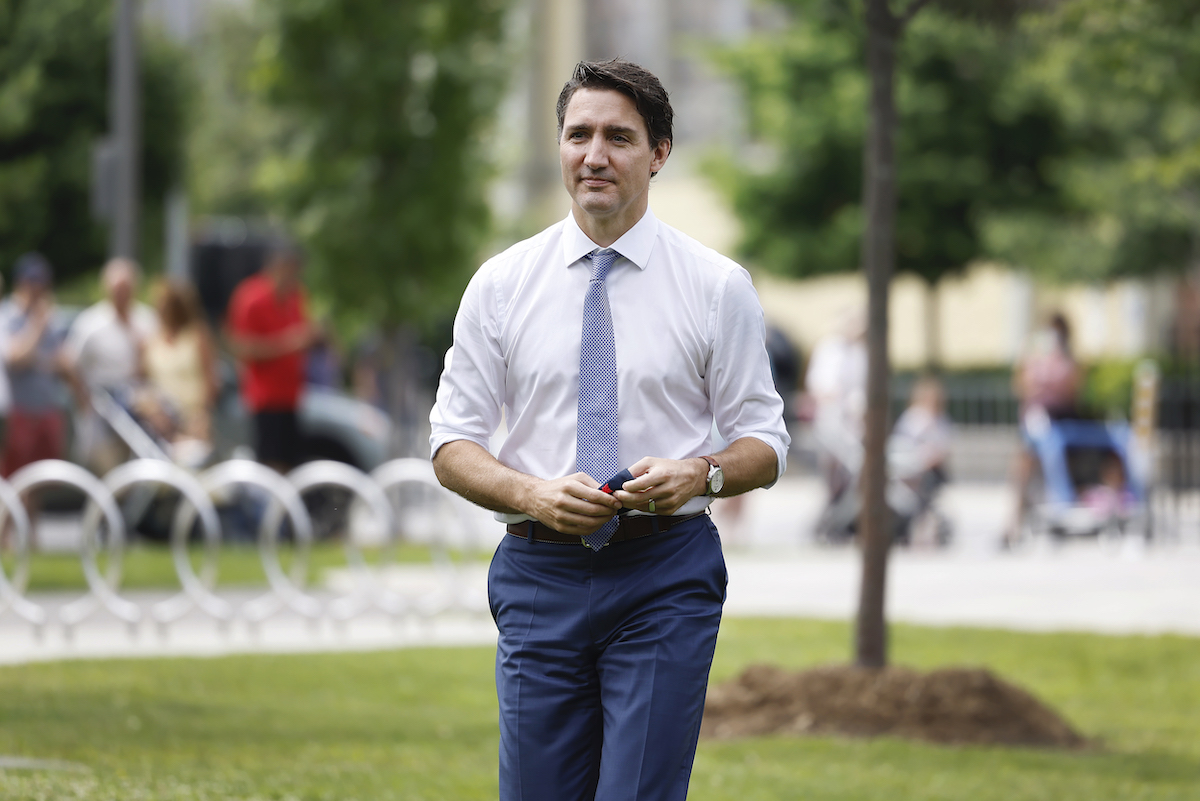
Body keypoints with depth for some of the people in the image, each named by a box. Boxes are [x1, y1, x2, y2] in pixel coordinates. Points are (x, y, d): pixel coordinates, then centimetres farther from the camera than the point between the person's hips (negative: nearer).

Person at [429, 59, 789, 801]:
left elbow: (765, 444, 5)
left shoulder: (717, 285, 2)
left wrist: (701, 473, -17)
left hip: (665, 575, -2)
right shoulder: (502, 283, 6)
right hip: (541, 573, 2)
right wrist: (536, 495, -14)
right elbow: (453, 444, 5)